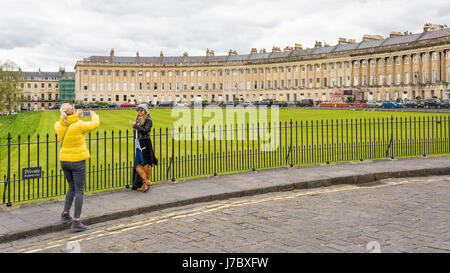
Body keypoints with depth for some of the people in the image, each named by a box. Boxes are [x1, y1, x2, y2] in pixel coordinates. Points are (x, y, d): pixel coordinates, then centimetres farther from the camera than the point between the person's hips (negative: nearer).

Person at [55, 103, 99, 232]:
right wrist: (93, 115, 20)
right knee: (79, 190, -1)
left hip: (64, 161, 6)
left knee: (72, 187, 24)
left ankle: (65, 213, 26)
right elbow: (94, 124, -1)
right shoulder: (78, 125, -16)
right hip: (77, 161, -6)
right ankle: (76, 221, -3)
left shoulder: (59, 126, -1)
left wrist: (76, 116, 26)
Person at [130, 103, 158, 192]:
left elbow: (145, 130, -22)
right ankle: (146, 182, 10)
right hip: (138, 145, 8)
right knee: (137, 165, 4)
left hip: (145, 145, -8)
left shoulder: (148, 120, -6)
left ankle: (146, 184, 8)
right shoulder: (138, 119, 16)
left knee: (145, 164, -2)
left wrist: (135, 125, -20)